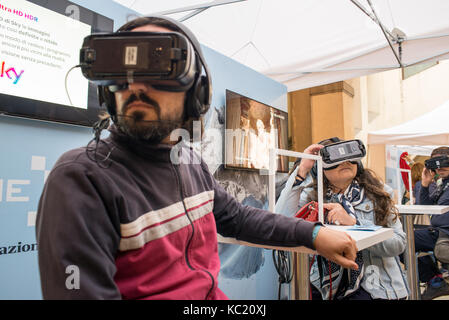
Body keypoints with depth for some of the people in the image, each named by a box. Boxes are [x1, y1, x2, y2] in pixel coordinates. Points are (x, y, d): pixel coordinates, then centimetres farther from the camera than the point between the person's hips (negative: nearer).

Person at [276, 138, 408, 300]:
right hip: (324, 285, 1)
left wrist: (352, 223, -21)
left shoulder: (375, 193, 0)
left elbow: (398, 243, -7)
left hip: (369, 287, 0)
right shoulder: (312, 195, -1)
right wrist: (301, 170, -19)